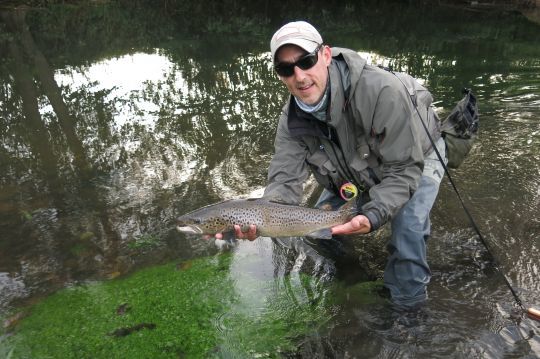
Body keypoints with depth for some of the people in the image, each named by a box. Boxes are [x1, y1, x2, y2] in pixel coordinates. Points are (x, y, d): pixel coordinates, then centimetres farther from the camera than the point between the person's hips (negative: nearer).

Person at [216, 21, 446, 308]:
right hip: (359, 172, 5)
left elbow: (404, 169, -35)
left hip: (415, 157, -4)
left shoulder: (381, 91, -40)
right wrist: (257, 220, -47)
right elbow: (285, 181, -27)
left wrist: (372, 216, -49)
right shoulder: (292, 121, -23)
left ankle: (407, 302, -1)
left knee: (407, 223, -28)